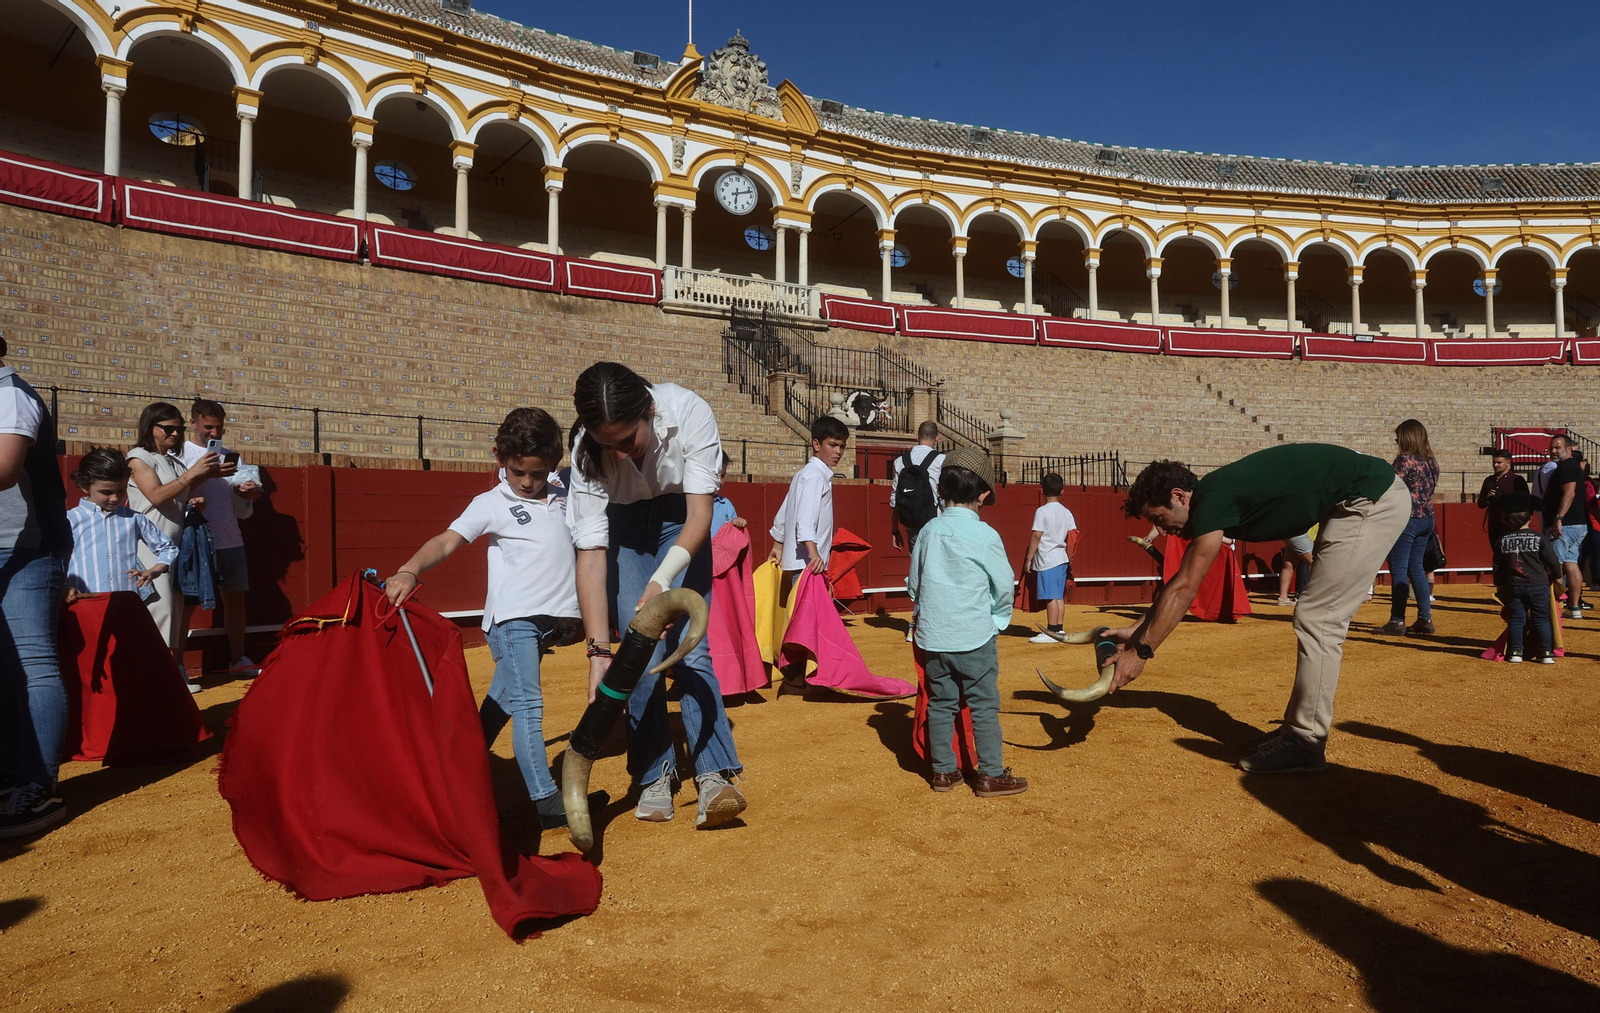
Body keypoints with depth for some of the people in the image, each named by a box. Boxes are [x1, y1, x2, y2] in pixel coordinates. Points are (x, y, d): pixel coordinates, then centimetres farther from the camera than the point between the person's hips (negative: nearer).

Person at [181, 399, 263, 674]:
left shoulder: (231, 457, 15)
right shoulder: (181, 453, 2)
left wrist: (247, 497, -6)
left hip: (231, 542, 5)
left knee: (235, 599, 10)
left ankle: (238, 659, 20)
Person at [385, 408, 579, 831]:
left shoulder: (563, 499, 10)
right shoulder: (492, 504, -4)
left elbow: (576, 553, 22)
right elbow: (447, 541, -15)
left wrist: (573, 614, 21)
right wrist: (409, 571, -31)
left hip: (548, 619, 5)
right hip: (512, 617, -5)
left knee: (503, 700, 15)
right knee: (527, 703, -13)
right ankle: (547, 802, -17)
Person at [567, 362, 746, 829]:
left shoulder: (689, 413, -34)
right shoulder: (588, 453, -30)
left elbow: (700, 512, -30)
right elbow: (591, 552, -30)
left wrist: (663, 579, -46)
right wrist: (599, 650, -36)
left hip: (681, 522, 0)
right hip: (625, 528, 1)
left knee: (690, 650, -12)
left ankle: (714, 776, -11)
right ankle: (654, 775, 5)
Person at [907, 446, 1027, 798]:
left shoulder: (928, 531, 2)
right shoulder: (985, 535, -11)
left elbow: (913, 583, 10)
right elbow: (1004, 586, -3)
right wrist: (997, 622, 13)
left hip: (932, 637, 4)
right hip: (975, 637, -4)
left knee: (941, 703, 13)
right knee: (984, 707, 5)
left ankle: (944, 771, 21)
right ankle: (991, 776, 11)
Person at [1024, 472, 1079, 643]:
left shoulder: (1042, 511, -11)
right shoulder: (1066, 512, 8)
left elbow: (1036, 536, -14)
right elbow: (1073, 536, 7)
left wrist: (1028, 559, -9)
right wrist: (1069, 558, 16)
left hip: (1047, 559, -7)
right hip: (1062, 558, 7)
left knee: (1050, 597, -5)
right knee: (1059, 596, 11)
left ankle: (1051, 633, -3)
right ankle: (1058, 630, 17)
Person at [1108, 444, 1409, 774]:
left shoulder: (1214, 500, -19)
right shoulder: (1213, 499, 8)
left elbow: (1184, 588, -19)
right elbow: (1180, 582, 14)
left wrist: (1141, 651, -14)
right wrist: (1137, 630, 14)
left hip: (1373, 499, -10)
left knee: (1318, 620, -9)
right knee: (1319, 619, 12)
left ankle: (1306, 744, -3)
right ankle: (1298, 728, 19)